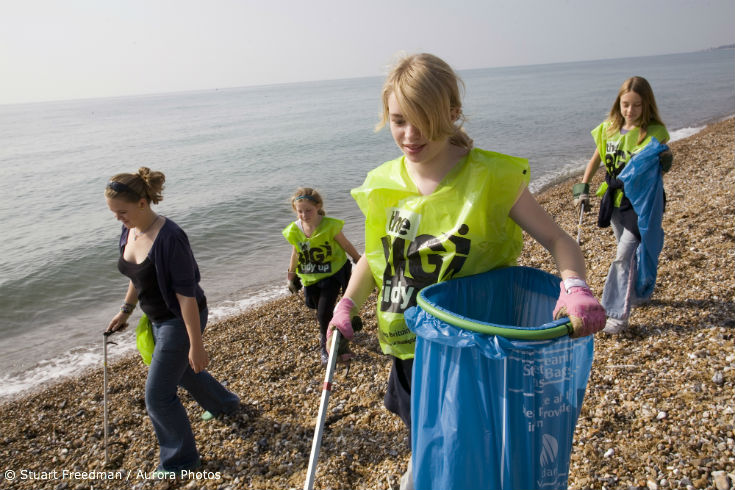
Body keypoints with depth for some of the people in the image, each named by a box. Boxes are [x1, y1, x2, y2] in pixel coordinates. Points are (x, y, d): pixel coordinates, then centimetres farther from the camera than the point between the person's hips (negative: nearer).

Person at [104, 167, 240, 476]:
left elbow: (186, 293, -28)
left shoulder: (169, 238, -30)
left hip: (181, 320, -9)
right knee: (181, 370, 29)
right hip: (159, 318, 9)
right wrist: (126, 310, 21)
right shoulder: (130, 231, -4)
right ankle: (225, 404, 56)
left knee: (158, 395, -1)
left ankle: (180, 461, 21)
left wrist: (196, 344, -25)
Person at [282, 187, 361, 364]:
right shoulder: (294, 231, -9)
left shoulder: (330, 225, -19)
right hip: (310, 278, 4)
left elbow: (347, 246, -5)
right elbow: (296, 253, 8)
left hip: (332, 274, -4)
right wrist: (291, 276, 16)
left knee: (324, 313, -12)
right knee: (321, 313, 13)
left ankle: (326, 345, 13)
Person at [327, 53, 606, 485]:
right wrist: (348, 305, -4)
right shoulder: (384, 185, -3)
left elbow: (558, 241, -13)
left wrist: (575, 287, -32)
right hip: (412, 350, 4)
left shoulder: (491, 177, -15)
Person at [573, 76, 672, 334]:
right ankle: (636, 294, 41)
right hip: (614, 199, 6)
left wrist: (663, 161, -40)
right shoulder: (610, 128, 2)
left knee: (624, 255, -10)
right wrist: (583, 188, 4)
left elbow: (656, 165, -17)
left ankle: (619, 314, -4)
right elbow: (596, 159, 11)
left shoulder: (653, 132, -13)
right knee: (629, 252, 20)